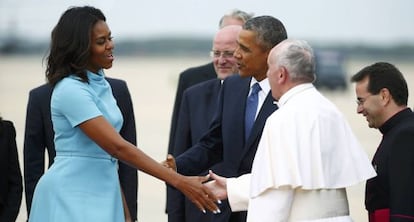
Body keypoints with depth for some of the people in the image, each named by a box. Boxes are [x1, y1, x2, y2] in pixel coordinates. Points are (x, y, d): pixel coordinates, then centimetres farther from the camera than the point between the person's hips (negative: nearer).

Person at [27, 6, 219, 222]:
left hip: (102, 194, 8)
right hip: (71, 197, -8)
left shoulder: (100, 84, 12)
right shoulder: (70, 90, -15)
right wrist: (179, 181, -25)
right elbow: (117, 147, -21)